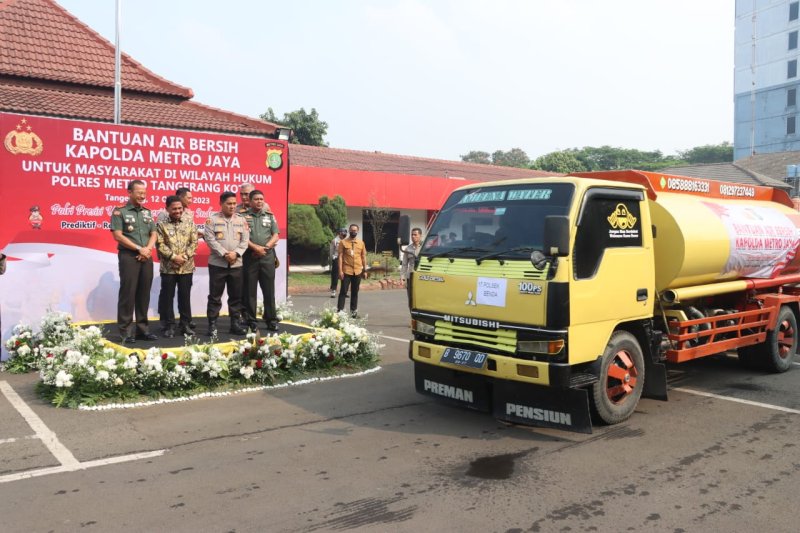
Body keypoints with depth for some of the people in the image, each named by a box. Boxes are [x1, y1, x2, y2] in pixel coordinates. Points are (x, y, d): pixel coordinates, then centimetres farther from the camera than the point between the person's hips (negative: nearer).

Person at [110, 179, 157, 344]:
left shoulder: (147, 212, 14)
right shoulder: (120, 212, -2)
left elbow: (153, 234, 12)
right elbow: (118, 236, -10)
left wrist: (147, 249, -7)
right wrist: (139, 248, -12)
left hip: (146, 258, 5)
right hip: (128, 257, -5)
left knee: (144, 294, 8)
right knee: (128, 293, -4)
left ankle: (142, 328, 15)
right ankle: (124, 331, 2)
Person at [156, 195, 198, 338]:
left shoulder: (189, 222, 6)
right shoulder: (161, 224, 0)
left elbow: (194, 242, 1)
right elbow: (160, 245, -6)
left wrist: (184, 256, -11)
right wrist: (173, 256, -16)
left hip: (187, 267, 1)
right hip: (168, 267, -1)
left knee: (185, 296, 8)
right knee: (167, 297, 4)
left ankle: (186, 324, 18)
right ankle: (169, 326, 13)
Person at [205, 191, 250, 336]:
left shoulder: (241, 220, 9)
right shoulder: (212, 219, -1)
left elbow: (245, 240, 4)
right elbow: (210, 239, -9)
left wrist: (235, 253, -12)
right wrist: (224, 254, -16)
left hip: (236, 264, 3)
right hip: (217, 264, -3)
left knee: (236, 296, 8)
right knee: (215, 296, 2)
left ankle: (235, 323, 17)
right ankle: (212, 324, 9)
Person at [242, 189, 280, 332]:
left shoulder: (270, 216, 13)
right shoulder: (243, 216, 4)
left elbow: (276, 235, 7)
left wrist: (265, 247, -8)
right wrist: (255, 247, -15)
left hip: (267, 256, 2)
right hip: (250, 256, -2)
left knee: (269, 289, 3)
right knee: (250, 290, 2)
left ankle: (271, 319, 9)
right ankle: (251, 321, 9)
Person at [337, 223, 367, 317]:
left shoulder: (361, 243, 8)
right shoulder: (343, 242, -2)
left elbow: (363, 257, 11)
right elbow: (340, 257, -4)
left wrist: (365, 270, 8)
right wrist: (340, 270, -11)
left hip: (358, 271, 3)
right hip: (346, 271, -3)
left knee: (355, 292, 10)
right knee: (343, 291, -3)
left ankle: (354, 310, 19)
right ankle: (339, 310, -1)